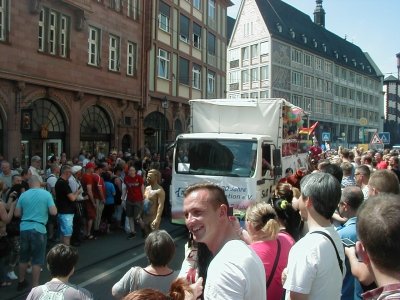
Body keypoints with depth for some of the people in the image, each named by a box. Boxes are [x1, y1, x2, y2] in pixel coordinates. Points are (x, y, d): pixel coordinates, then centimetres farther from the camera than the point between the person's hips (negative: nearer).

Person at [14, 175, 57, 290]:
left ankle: (21, 282, 35)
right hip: (39, 229, -4)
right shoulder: (46, 194, -6)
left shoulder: (23, 195, 3)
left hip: (24, 229, 4)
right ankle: (35, 286, 10)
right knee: (37, 260, 5)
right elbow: (53, 212, -11)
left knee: (23, 258, 20)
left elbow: (17, 213, 7)